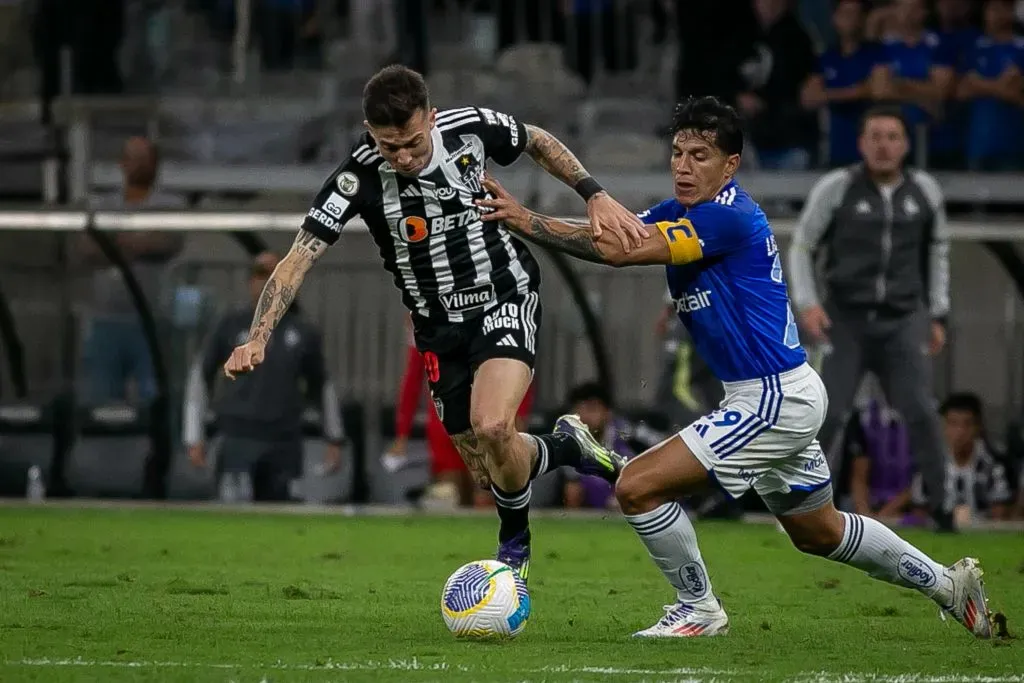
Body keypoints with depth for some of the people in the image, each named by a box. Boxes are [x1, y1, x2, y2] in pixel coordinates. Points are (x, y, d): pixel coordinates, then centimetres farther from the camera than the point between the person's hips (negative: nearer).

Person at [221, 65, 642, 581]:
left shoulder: (470, 128, -18)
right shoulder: (359, 178, -21)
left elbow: (539, 143, 4)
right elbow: (297, 259, -23)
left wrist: (595, 195, -6)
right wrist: (257, 339, -35)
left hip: (506, 300, -2)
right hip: (439, 327, 2)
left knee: (491, 426, -26)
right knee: (489, 471, 5)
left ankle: (514, 541, 3)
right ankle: (562, 451, 40)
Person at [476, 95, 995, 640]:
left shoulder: (727, 217, -20)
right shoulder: (680, 213, 9)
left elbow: (619, 251, -26)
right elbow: (612, 234, -1)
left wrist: (525, 221, -23)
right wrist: (520, 219, -15)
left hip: (774, 399, -11)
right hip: (782, 396, 11)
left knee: (637, 486, -13)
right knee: (817, 532, 25)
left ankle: (698, 609, 4)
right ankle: (948, 583, 37)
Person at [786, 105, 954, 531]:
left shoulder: (925, 191, 6)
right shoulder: (836, 188, -3)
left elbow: (938, 250, 20)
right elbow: (801, 247, 6)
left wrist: (937, 315, 16)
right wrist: (807, 303, -7)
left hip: (903, 321, 2)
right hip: (845, 319, -2)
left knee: (920, 411, -7)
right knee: (825, 413, -7)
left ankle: (943, 507, 2)